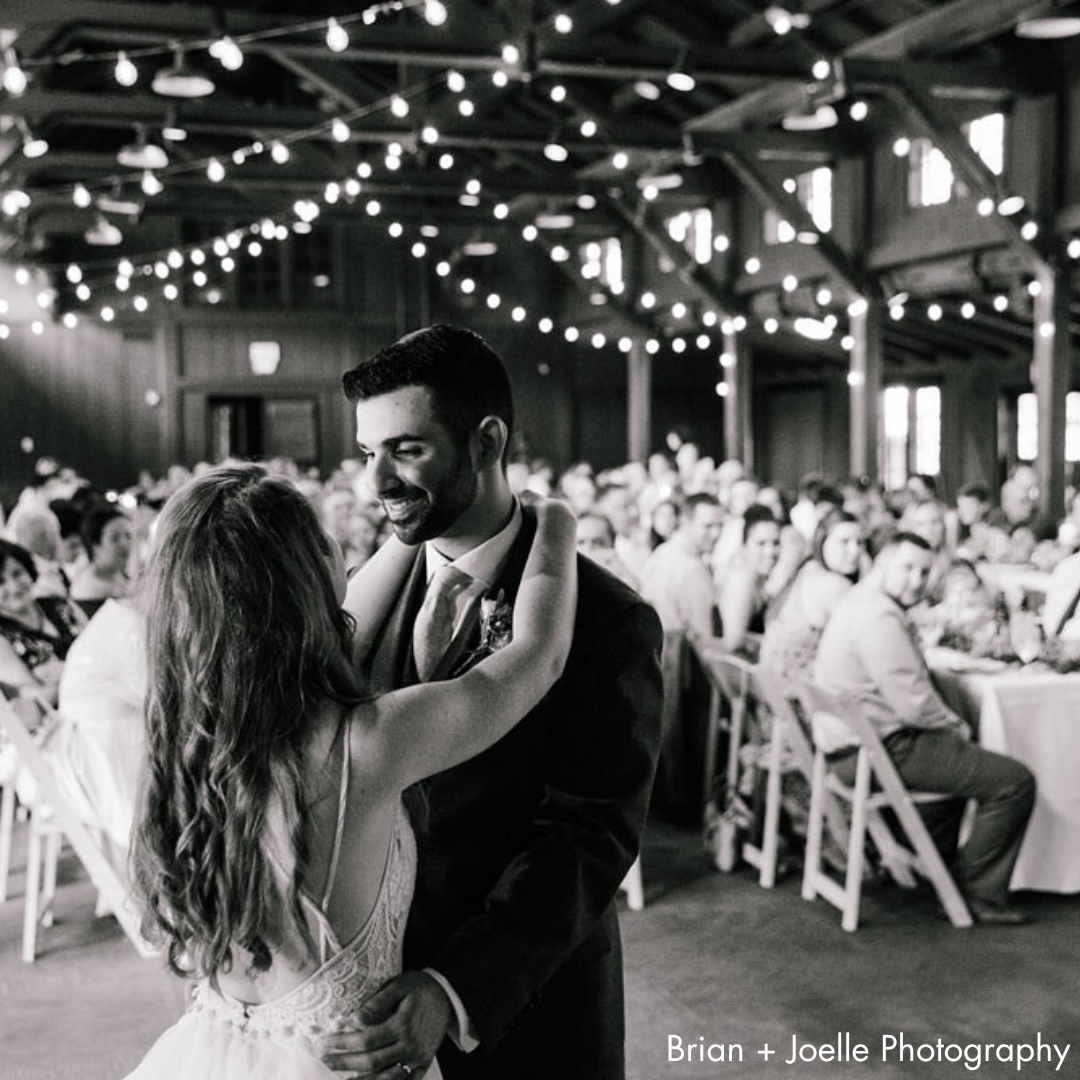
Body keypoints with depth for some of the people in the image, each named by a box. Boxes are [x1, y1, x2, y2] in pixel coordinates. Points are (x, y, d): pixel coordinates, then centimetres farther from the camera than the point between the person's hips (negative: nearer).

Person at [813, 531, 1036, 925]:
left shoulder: (860, 602, 13)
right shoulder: (879, 615, -21)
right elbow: (913, 702, -24)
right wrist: (955, 726, -5)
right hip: (878, 752, -11)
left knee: (962, 758, 36)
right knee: (1015, 782, -8)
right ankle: (979, 894, 5)